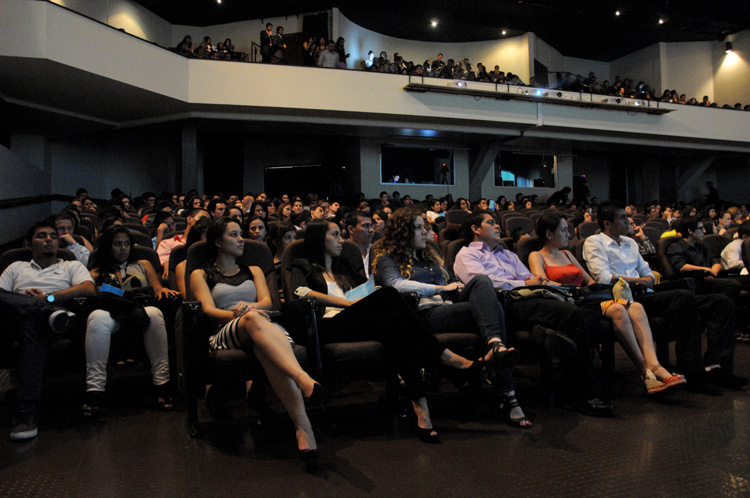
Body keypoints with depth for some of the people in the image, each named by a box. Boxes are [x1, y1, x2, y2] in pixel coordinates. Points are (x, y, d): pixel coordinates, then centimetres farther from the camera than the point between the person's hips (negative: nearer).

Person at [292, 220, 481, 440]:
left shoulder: (343, 267, 35)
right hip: (329, 326, -5)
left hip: (358, 324, 5)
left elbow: (369, 285, 28)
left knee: (392, 320, -32)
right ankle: (446, 358, -31)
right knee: (388, 294, -30)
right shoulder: (303, 266, 17)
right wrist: (349, 303, -14)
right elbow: (301, 292, -5)